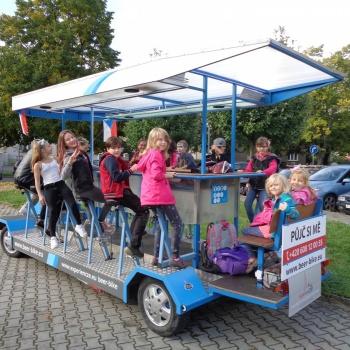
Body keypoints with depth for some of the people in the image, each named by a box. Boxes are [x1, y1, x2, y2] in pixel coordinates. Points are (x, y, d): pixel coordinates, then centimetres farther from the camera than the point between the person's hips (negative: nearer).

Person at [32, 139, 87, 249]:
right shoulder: (38, 165, 1)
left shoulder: (55, 159, 14)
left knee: (73, 203, -14)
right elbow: (37, 181, -1)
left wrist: (72, 157, 2)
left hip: (61, 184, 3)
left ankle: (79, 225, 6)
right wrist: (40, 195, -9)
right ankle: (53, 237, 4)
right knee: (53, 211, -8)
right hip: (49, 188, -3)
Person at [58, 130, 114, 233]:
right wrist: (70, 162, -45)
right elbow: (64, 177, -31)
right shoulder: (69, 156, -19)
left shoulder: (82, 152, 6)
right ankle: (100, 222, 15)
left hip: (88, 185, 9)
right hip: (83, 188, -9)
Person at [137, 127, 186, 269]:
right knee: (177, 223, -2)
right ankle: (175, 257, -4)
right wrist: (168, 175, -6)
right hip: (159, 194, -10)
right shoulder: (157, 154, -12)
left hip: (151, 194, 10)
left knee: (161, 224, 19)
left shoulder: (149, 153, 17)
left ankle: (156, 257, 22)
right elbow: (156, 174, -24)